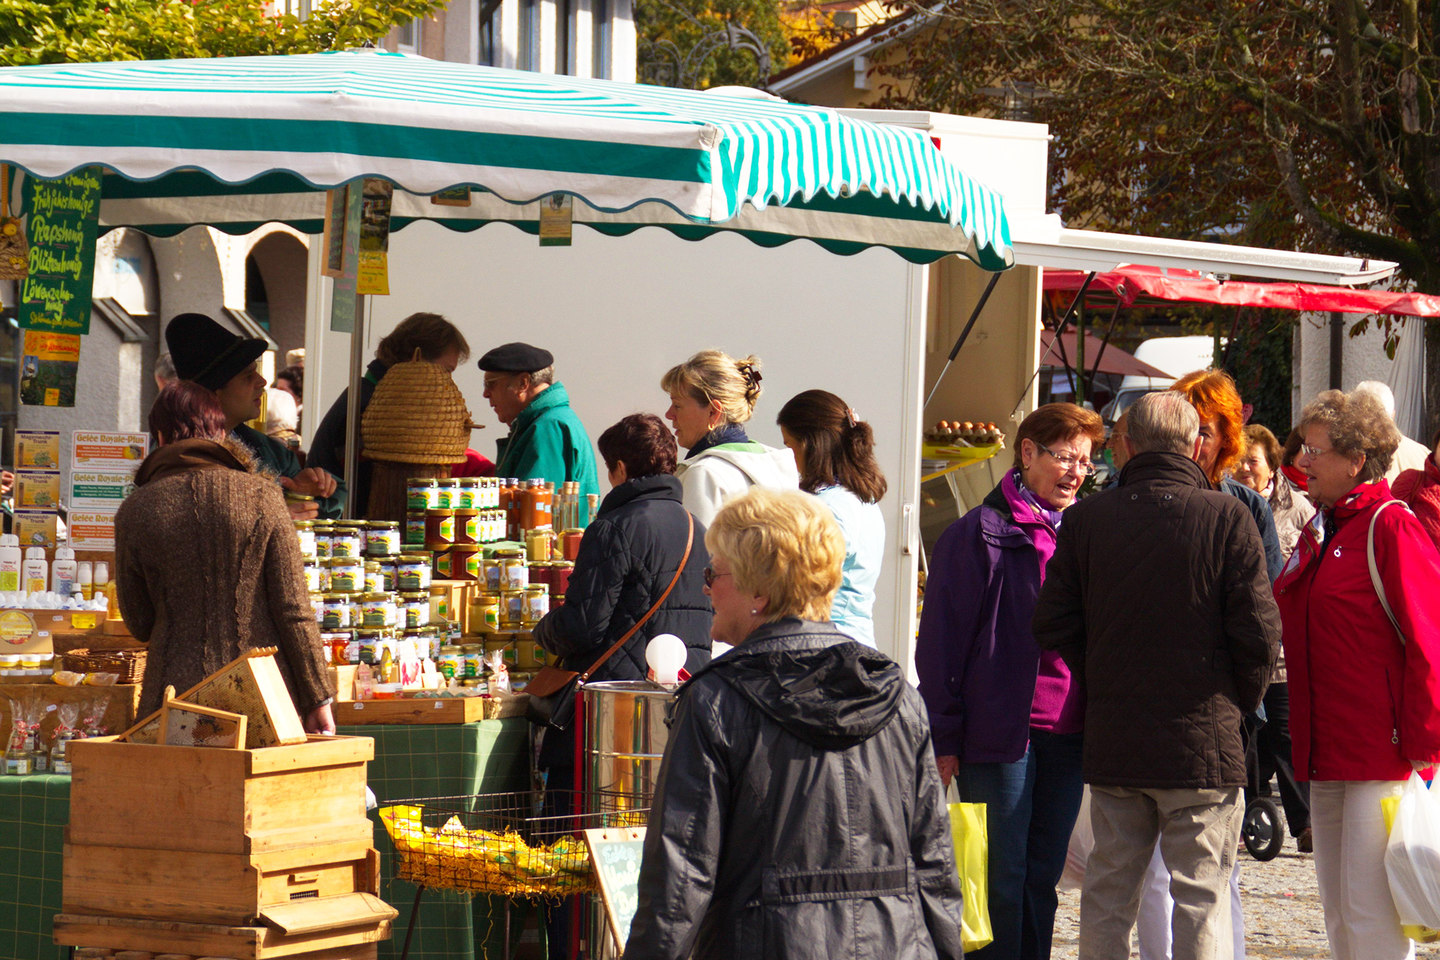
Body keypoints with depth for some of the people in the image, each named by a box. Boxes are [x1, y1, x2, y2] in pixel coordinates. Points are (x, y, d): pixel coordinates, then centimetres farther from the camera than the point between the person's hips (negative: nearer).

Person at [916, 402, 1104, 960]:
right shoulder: (980, 533, -3)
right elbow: (942, 638, -4)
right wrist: (944, 738, -8)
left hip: (1068, 733, 5)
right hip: (1002, 730, -5)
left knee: (1043, 875, 10)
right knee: (1001, 878, -3)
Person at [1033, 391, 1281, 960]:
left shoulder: (1085, 519, 1)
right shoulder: (1226, 518, -7)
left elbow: (1054, 626, 2)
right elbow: (1258, 631, -9)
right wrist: (1240, 702, 8)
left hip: (1111, 741, 3)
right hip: (1202, 740, -3)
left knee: (1108, 895, 11)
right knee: (1201, 895, 1)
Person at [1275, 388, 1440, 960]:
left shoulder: (1392, 530, -11)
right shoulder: (1316, 533, 16)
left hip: (1381, 754, -9)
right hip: (1325, 757, 9)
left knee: (1370, 912, -9)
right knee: (1339, 912, 12)